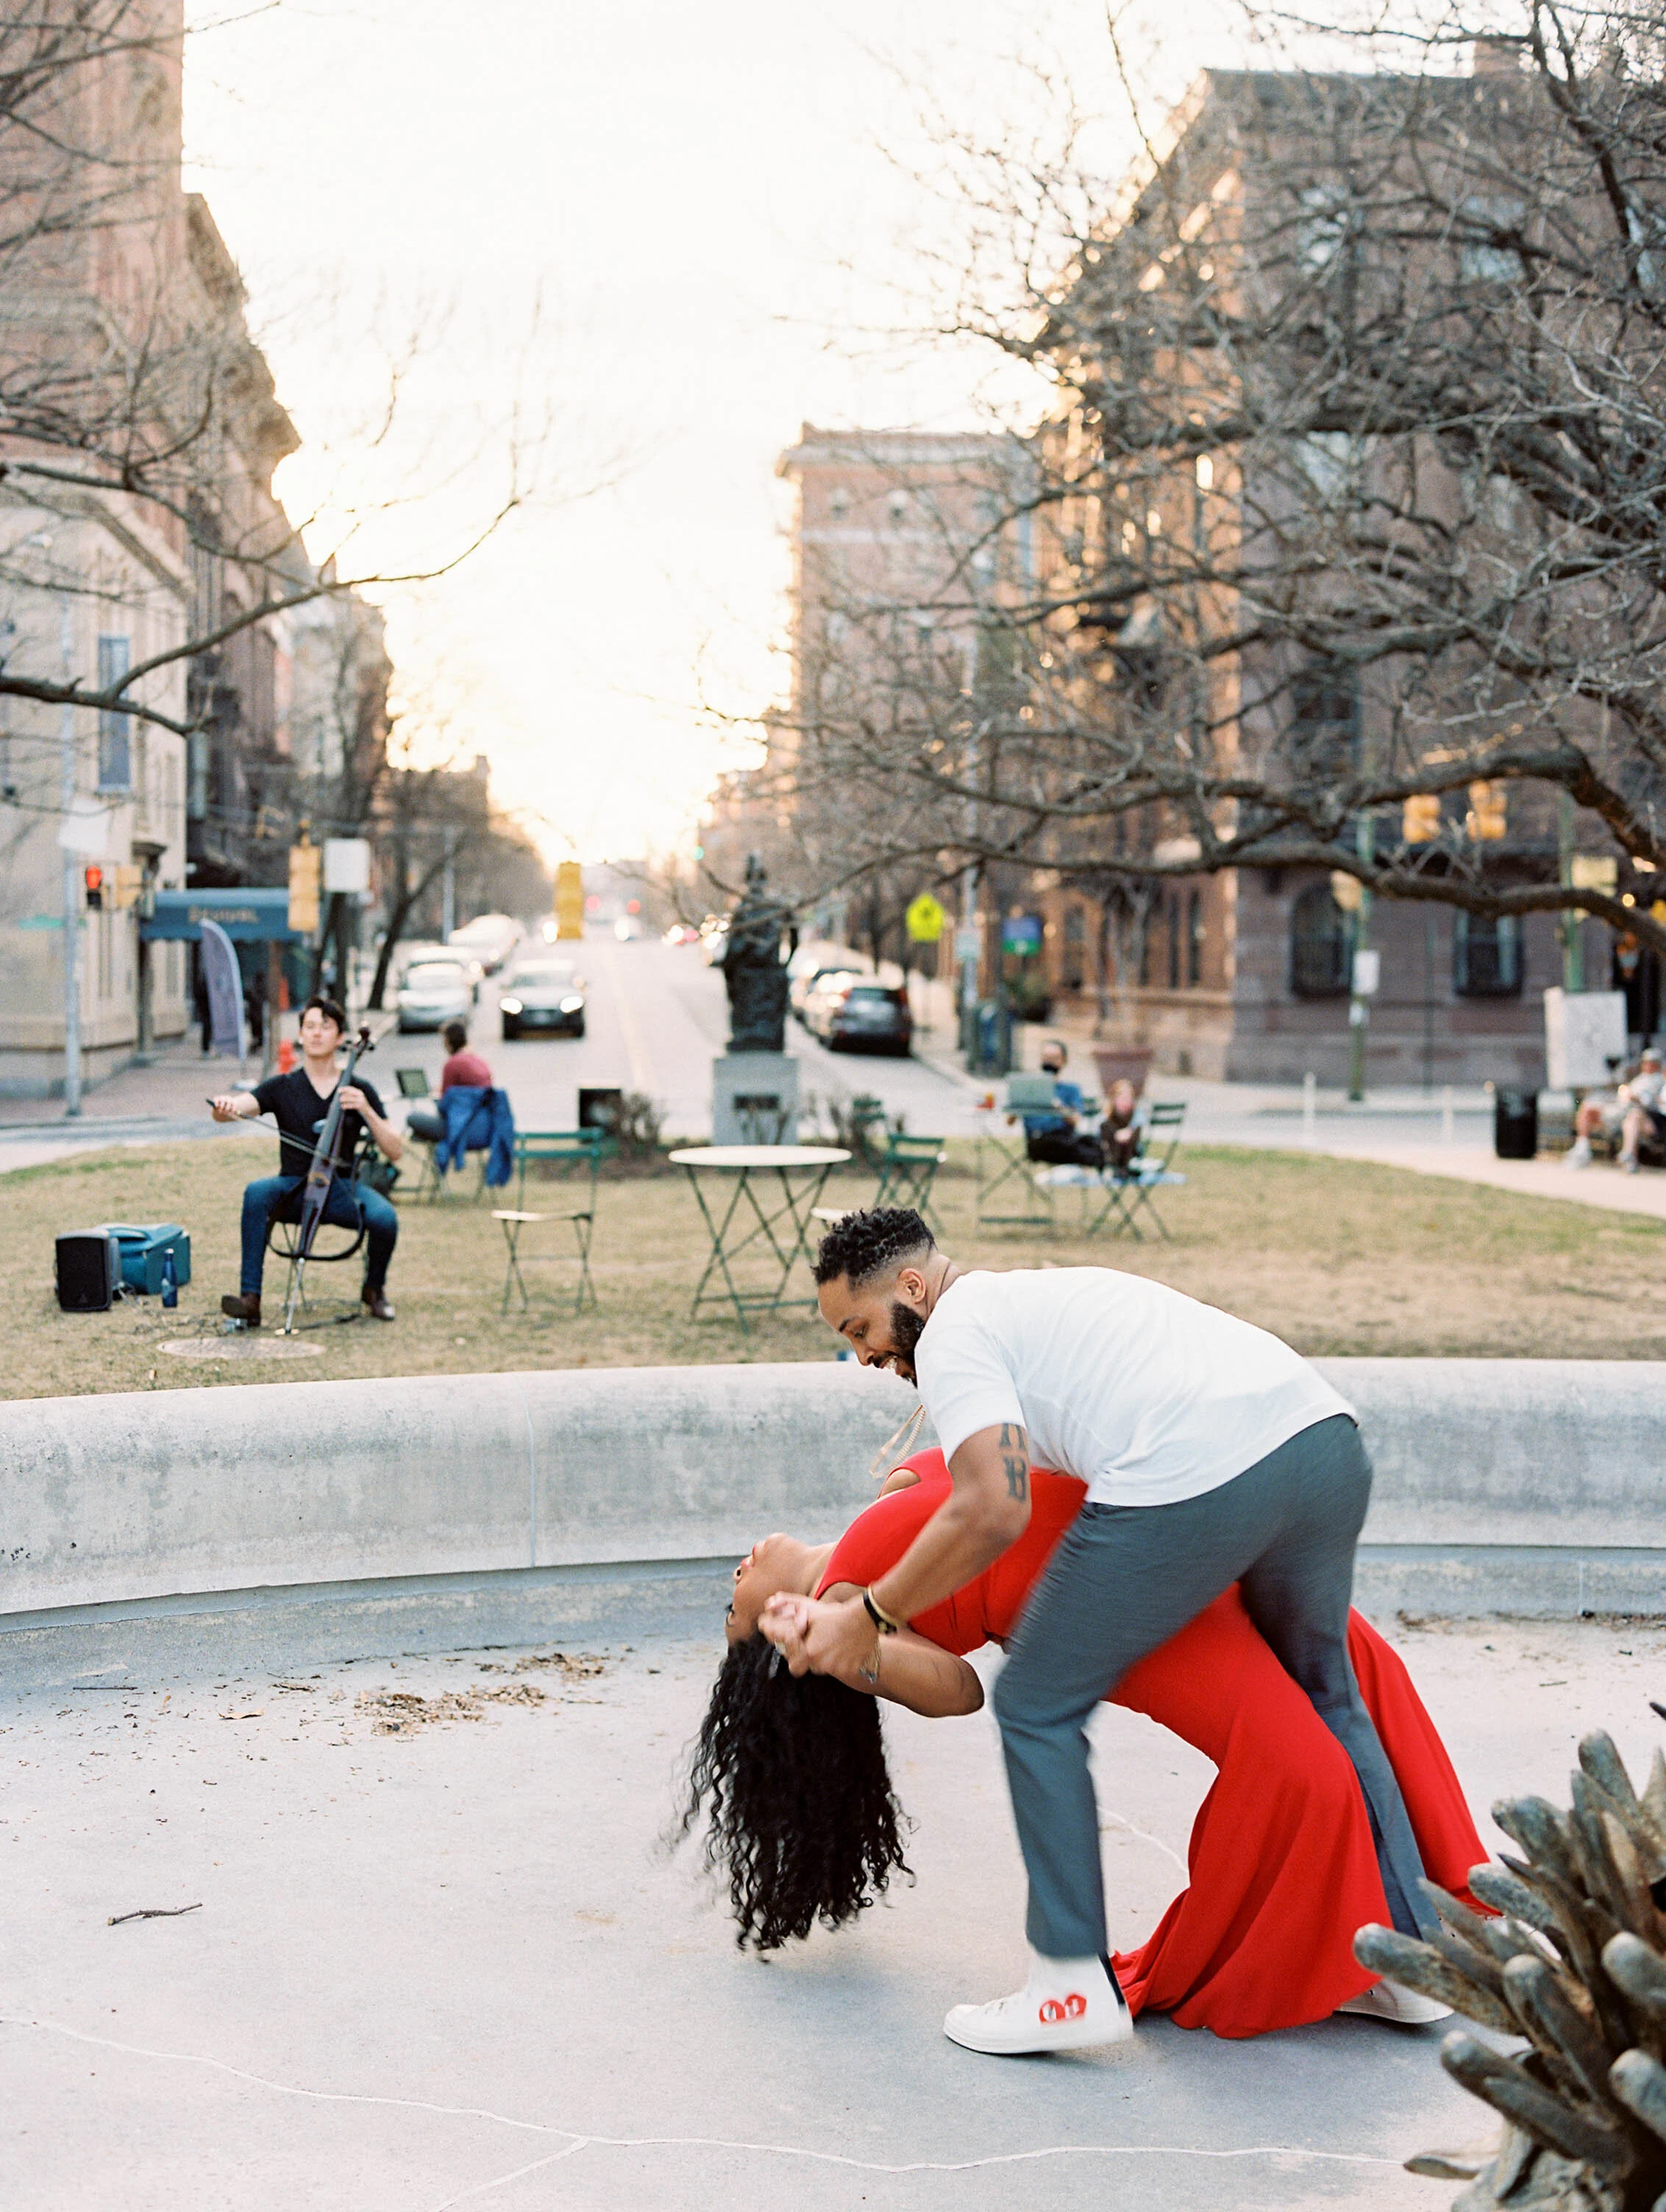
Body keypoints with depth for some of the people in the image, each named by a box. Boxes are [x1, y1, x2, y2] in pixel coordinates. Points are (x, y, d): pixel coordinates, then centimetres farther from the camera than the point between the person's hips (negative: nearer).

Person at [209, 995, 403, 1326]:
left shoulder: (359, 1091, 7)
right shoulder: (282, 1088, 6)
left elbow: (395, 1151, 2)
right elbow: (236, 1107, -10)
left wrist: (367, 1111, -13)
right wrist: (224, 1107, -35)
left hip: (340, 1190, 0)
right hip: (293, 1187, 0)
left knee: (384, 1218, -30)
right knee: (256, 1192, -33)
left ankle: (375, 1288, 4)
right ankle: (250, 1297, -34)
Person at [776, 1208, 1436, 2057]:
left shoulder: (953, 1334, 7)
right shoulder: (1041, 1290, 34)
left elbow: (993, 1514, -7)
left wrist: (868, 1618, 3)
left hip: (1195, 1480, -9)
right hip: (1328, 1435, 9)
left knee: (1039, 1708, 9)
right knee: (1322, 1692, 29)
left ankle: (1072, 1987, 12)